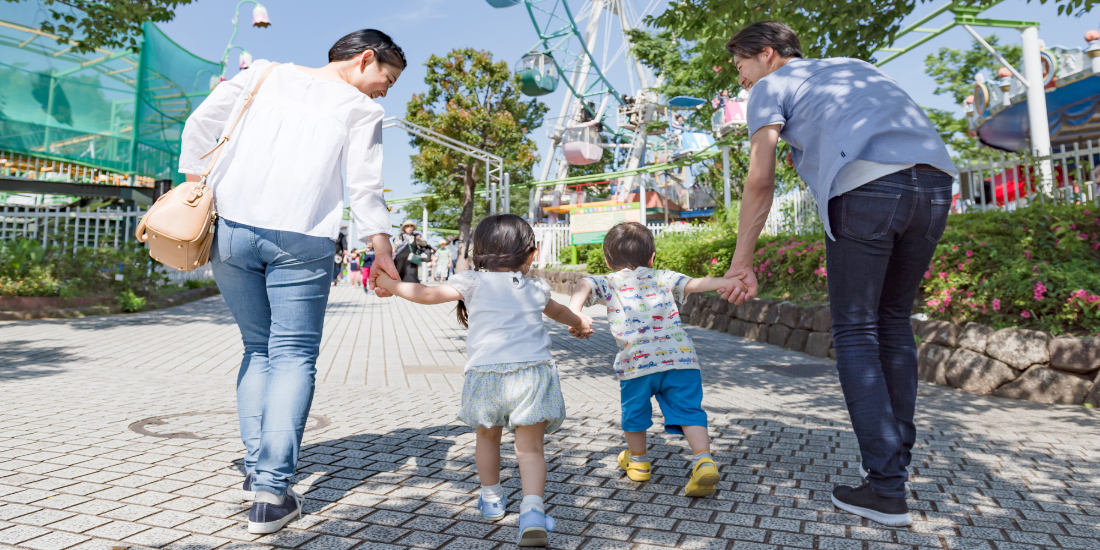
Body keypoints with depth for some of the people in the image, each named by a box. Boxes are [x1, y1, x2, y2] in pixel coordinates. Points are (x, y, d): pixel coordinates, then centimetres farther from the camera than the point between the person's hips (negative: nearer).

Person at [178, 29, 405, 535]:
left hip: (231, 228, 4)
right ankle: (271, 491, -4)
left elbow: (201, 123, 11)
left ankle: (256, 469, 16)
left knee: (257, 348, 16)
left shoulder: (265, 74, 17)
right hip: (303, 240, -4)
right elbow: (364, 185, -1)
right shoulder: (361, 108, 6)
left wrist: (194, 188, 16)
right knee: (293, 356, 2)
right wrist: (382, 251, 2)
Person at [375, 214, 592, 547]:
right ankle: (532, 510, -15)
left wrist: (389, 284, 17)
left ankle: (491, 500, 37)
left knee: (487, 437, 22)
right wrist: (580, 323, 61)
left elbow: (428, 294, 1)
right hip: (533, 370, 1)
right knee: (530, 447, 3)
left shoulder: (474, 282, 8)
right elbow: (559, 312, 39)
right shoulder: (535, 288, 19)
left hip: (486, 373, -1)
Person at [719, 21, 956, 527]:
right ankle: (898, 460, 21)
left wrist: (741, 263, 5)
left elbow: (760, 181, 3)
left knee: (855, 332, 2)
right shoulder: (856, 67, 35)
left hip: (866, 187, -6)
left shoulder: (771, 87, 15)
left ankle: (886, 491, 0)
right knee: (894, 323, 17)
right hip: (936, 181, 6)